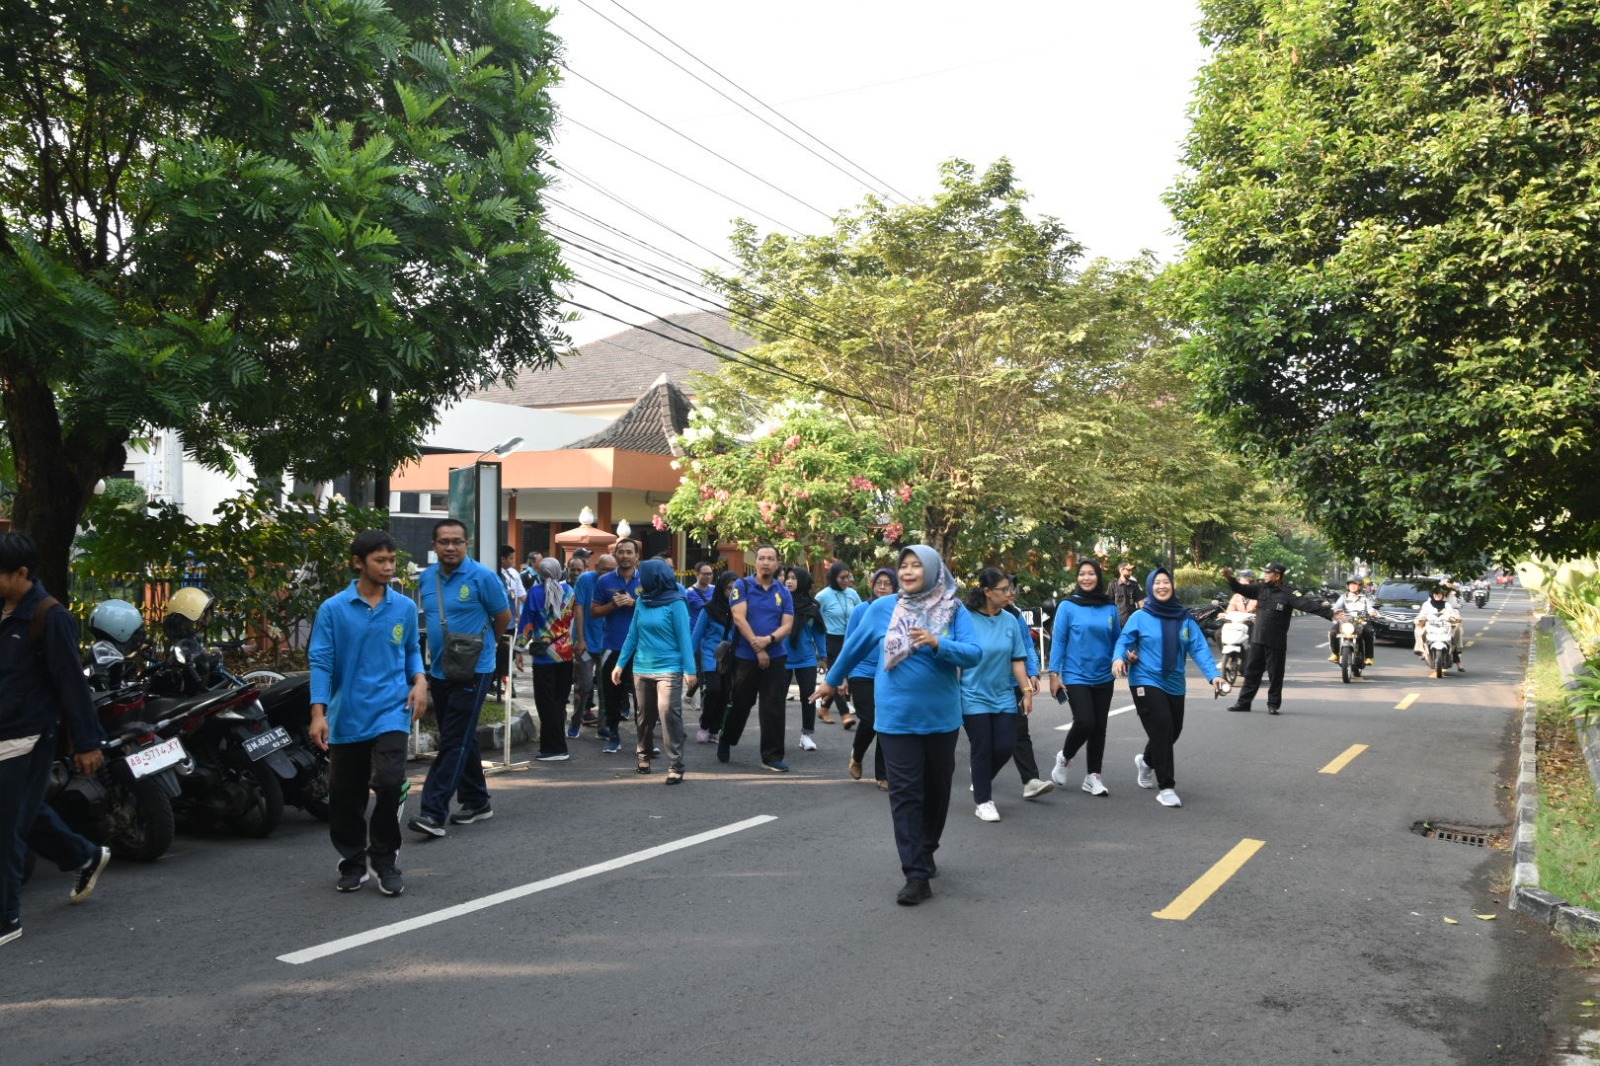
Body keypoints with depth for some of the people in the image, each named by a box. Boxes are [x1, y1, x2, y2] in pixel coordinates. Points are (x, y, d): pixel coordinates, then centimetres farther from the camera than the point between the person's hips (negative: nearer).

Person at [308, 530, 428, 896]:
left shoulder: (405, 607, 2)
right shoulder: (333, 609, -5)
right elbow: (321, 662, -5)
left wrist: (419, 680, -2)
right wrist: (318, 713, -11)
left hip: (391, 712, 0)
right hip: (346, 716, 0)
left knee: (388, 784, -15)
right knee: (344, 796, 9)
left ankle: (385, 860, 5)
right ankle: (353, 863, 30)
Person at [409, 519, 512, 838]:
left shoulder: (482, 577, -11)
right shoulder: (426, 578, 6)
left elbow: (503, 616, -1)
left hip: (473, 671, -6)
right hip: (439, 671, 6)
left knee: (454, 741, -9)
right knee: (461, 740, 15)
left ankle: (434, 812, -12)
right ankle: (477, 802, 27)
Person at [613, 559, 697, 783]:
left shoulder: (675, 603, -8)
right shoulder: (642, 602, 6)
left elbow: (684, 637, -10)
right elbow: (633, 635, 11)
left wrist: (690, 669, -14)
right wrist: (620, 664, 9)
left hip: (669, 669, -5)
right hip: (641, 668, 5)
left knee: (669, 713, -13)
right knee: (645, 715, 14)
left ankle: (675, 766, -7)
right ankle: (644, 755, 34)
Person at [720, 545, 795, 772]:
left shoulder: (784, 593, 6)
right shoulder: (742, 586, -2)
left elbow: (787, 625, -1)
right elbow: (739, 618, -11)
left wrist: (768, 639, -20)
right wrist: (757, 647, -15)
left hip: (775, 657, 2)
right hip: (744, 656, -2)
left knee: (774, 708, -1)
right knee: (740, 704, 11)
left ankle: (772, 756, 8)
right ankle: (726, 740, 36)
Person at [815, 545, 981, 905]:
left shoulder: (954, 611, -4)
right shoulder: (882, 608, -2)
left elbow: (974, 654, -15)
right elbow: (855, 645, 12)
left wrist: (937, 644, -32)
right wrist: (832, 680, 22)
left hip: (941, 717, 1)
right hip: (897, 718, -1)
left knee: (937, 789, 16)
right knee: (905, 793, -5)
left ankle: (926, 852, 37)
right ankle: (916, 875, -3)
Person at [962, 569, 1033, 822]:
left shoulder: (1009, 620, 0)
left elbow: (1018, 659, 5)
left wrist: (1026, 691, 1)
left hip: (1003, 697, 4)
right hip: (975, 697, -4)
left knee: (1006, 747, 4)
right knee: (982, 750, 2)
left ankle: (982, 781, 33)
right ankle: (983, 801, 19)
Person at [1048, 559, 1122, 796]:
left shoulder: (1110, 608, 3)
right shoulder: (1067, 606, -6)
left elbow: (1117, 640, 10)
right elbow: (1058, 641, -5)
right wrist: (1054, 673, -8)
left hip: (1103, 677, 4)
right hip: (1076, 676, -4)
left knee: (1099, 727, 8)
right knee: (1085, 723, -14)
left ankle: (1093, 776, 22)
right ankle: (1064, 758, 14)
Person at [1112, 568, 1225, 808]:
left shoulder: (1185, 619, 2)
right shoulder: (1140, 617, -6)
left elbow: (1199, 648, -6)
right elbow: (1124, 640, -8)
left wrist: (1213, 674, -19)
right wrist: (1118, 658, -30)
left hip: (1175, 684, 5)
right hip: (1146, 681, -5)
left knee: (1173, 731, 16)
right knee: (1161, 729, -13)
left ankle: (1146, 761, 47)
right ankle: (1166, 787, -3)